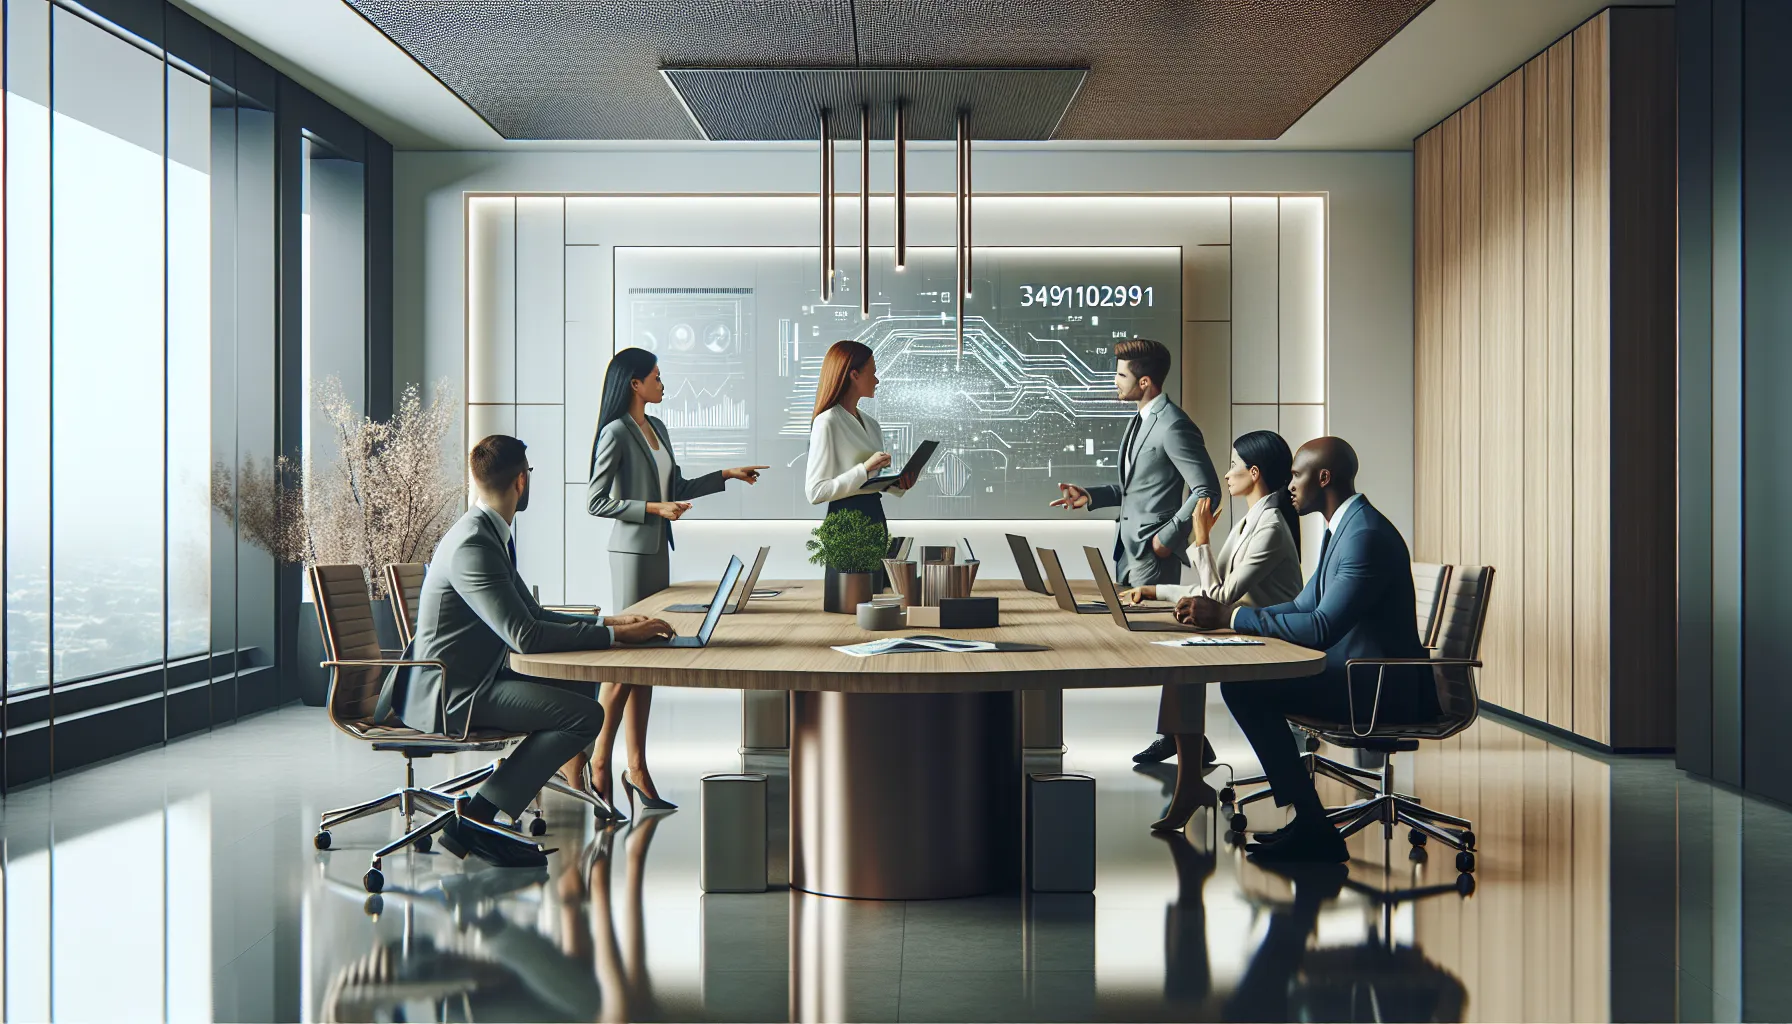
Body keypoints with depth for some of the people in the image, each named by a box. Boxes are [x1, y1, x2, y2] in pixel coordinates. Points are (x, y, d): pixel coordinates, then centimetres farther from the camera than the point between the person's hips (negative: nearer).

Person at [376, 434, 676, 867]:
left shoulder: (487, 534, 12)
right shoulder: (473, 545, -20)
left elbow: (532, 614, 18)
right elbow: (525, 636, -25)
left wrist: (603, 621, 6)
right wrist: (613, 635, -19)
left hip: (471, 680, 11)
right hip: (449, 693, -11)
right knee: (585, 714, -19)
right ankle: (474, 818, -12)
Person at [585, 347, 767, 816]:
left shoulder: (656, 428, 15)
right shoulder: (616, 433, -10)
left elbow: (677, 489, 22)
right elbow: (595, 502, -13)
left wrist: (727, 475, 18)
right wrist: (654, 509, -18)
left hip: (658, 550, 8)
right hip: (631, 551, -8)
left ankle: (637, 768, 13)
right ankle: (597, 760, 7)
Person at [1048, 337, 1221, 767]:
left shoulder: (1172, 425, -16)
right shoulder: (1140, 421, 15)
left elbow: (1206, 490, -20)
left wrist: (1169, 536, -18)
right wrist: (1091, 496, 10)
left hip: (1153, 554, -10)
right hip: (1129, 550, 10)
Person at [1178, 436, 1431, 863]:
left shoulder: (1367, 536, -20)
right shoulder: (1343, 528, 14)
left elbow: (1321, 628, -28)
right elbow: (1303, 607, 14)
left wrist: (1229, 616, -23)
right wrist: (1218, 614, 3)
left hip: (1381, 689, -11)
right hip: (1358, 674, 11)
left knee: (1243, 687, -18)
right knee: (1244, 676, 5)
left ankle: (1312, 829, -9)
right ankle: (1307, 823, 6)